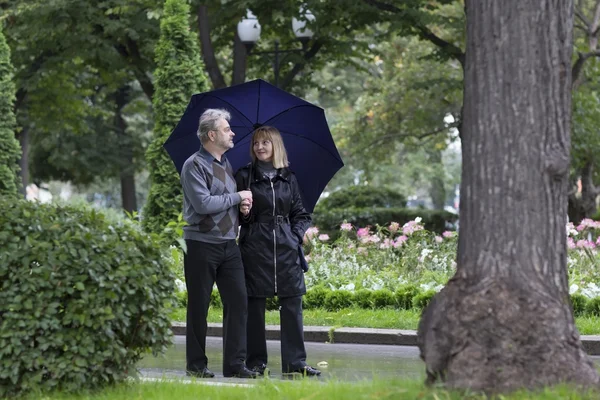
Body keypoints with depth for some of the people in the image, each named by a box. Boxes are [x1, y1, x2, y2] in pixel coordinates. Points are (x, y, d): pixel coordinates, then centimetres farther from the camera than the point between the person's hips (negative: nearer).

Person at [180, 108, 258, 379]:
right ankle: (196, 364, 11)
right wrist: (237, 197, -11)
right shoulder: (194, 165, -9)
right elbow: (203, 204, -20)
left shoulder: (227, 165, 16)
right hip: (202, 245, -7)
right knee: (199, 306, 2)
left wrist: (242, 207, 5)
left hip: (229, 245, 7)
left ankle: (235, 363, 6)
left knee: (238, 301, 1)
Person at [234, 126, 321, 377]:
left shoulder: (288, 178, 12)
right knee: (254, 306, -1)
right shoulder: (244, 176, 5)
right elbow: (235, 215, 5)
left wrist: (297, 235, 0)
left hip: (286, 249, 2)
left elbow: (300, 213, 16)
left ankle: (295, 361, 3)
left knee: (292, 304, -1)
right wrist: (243, 213, -16)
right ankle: (256, 362, 6)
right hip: (255, 249, -2)